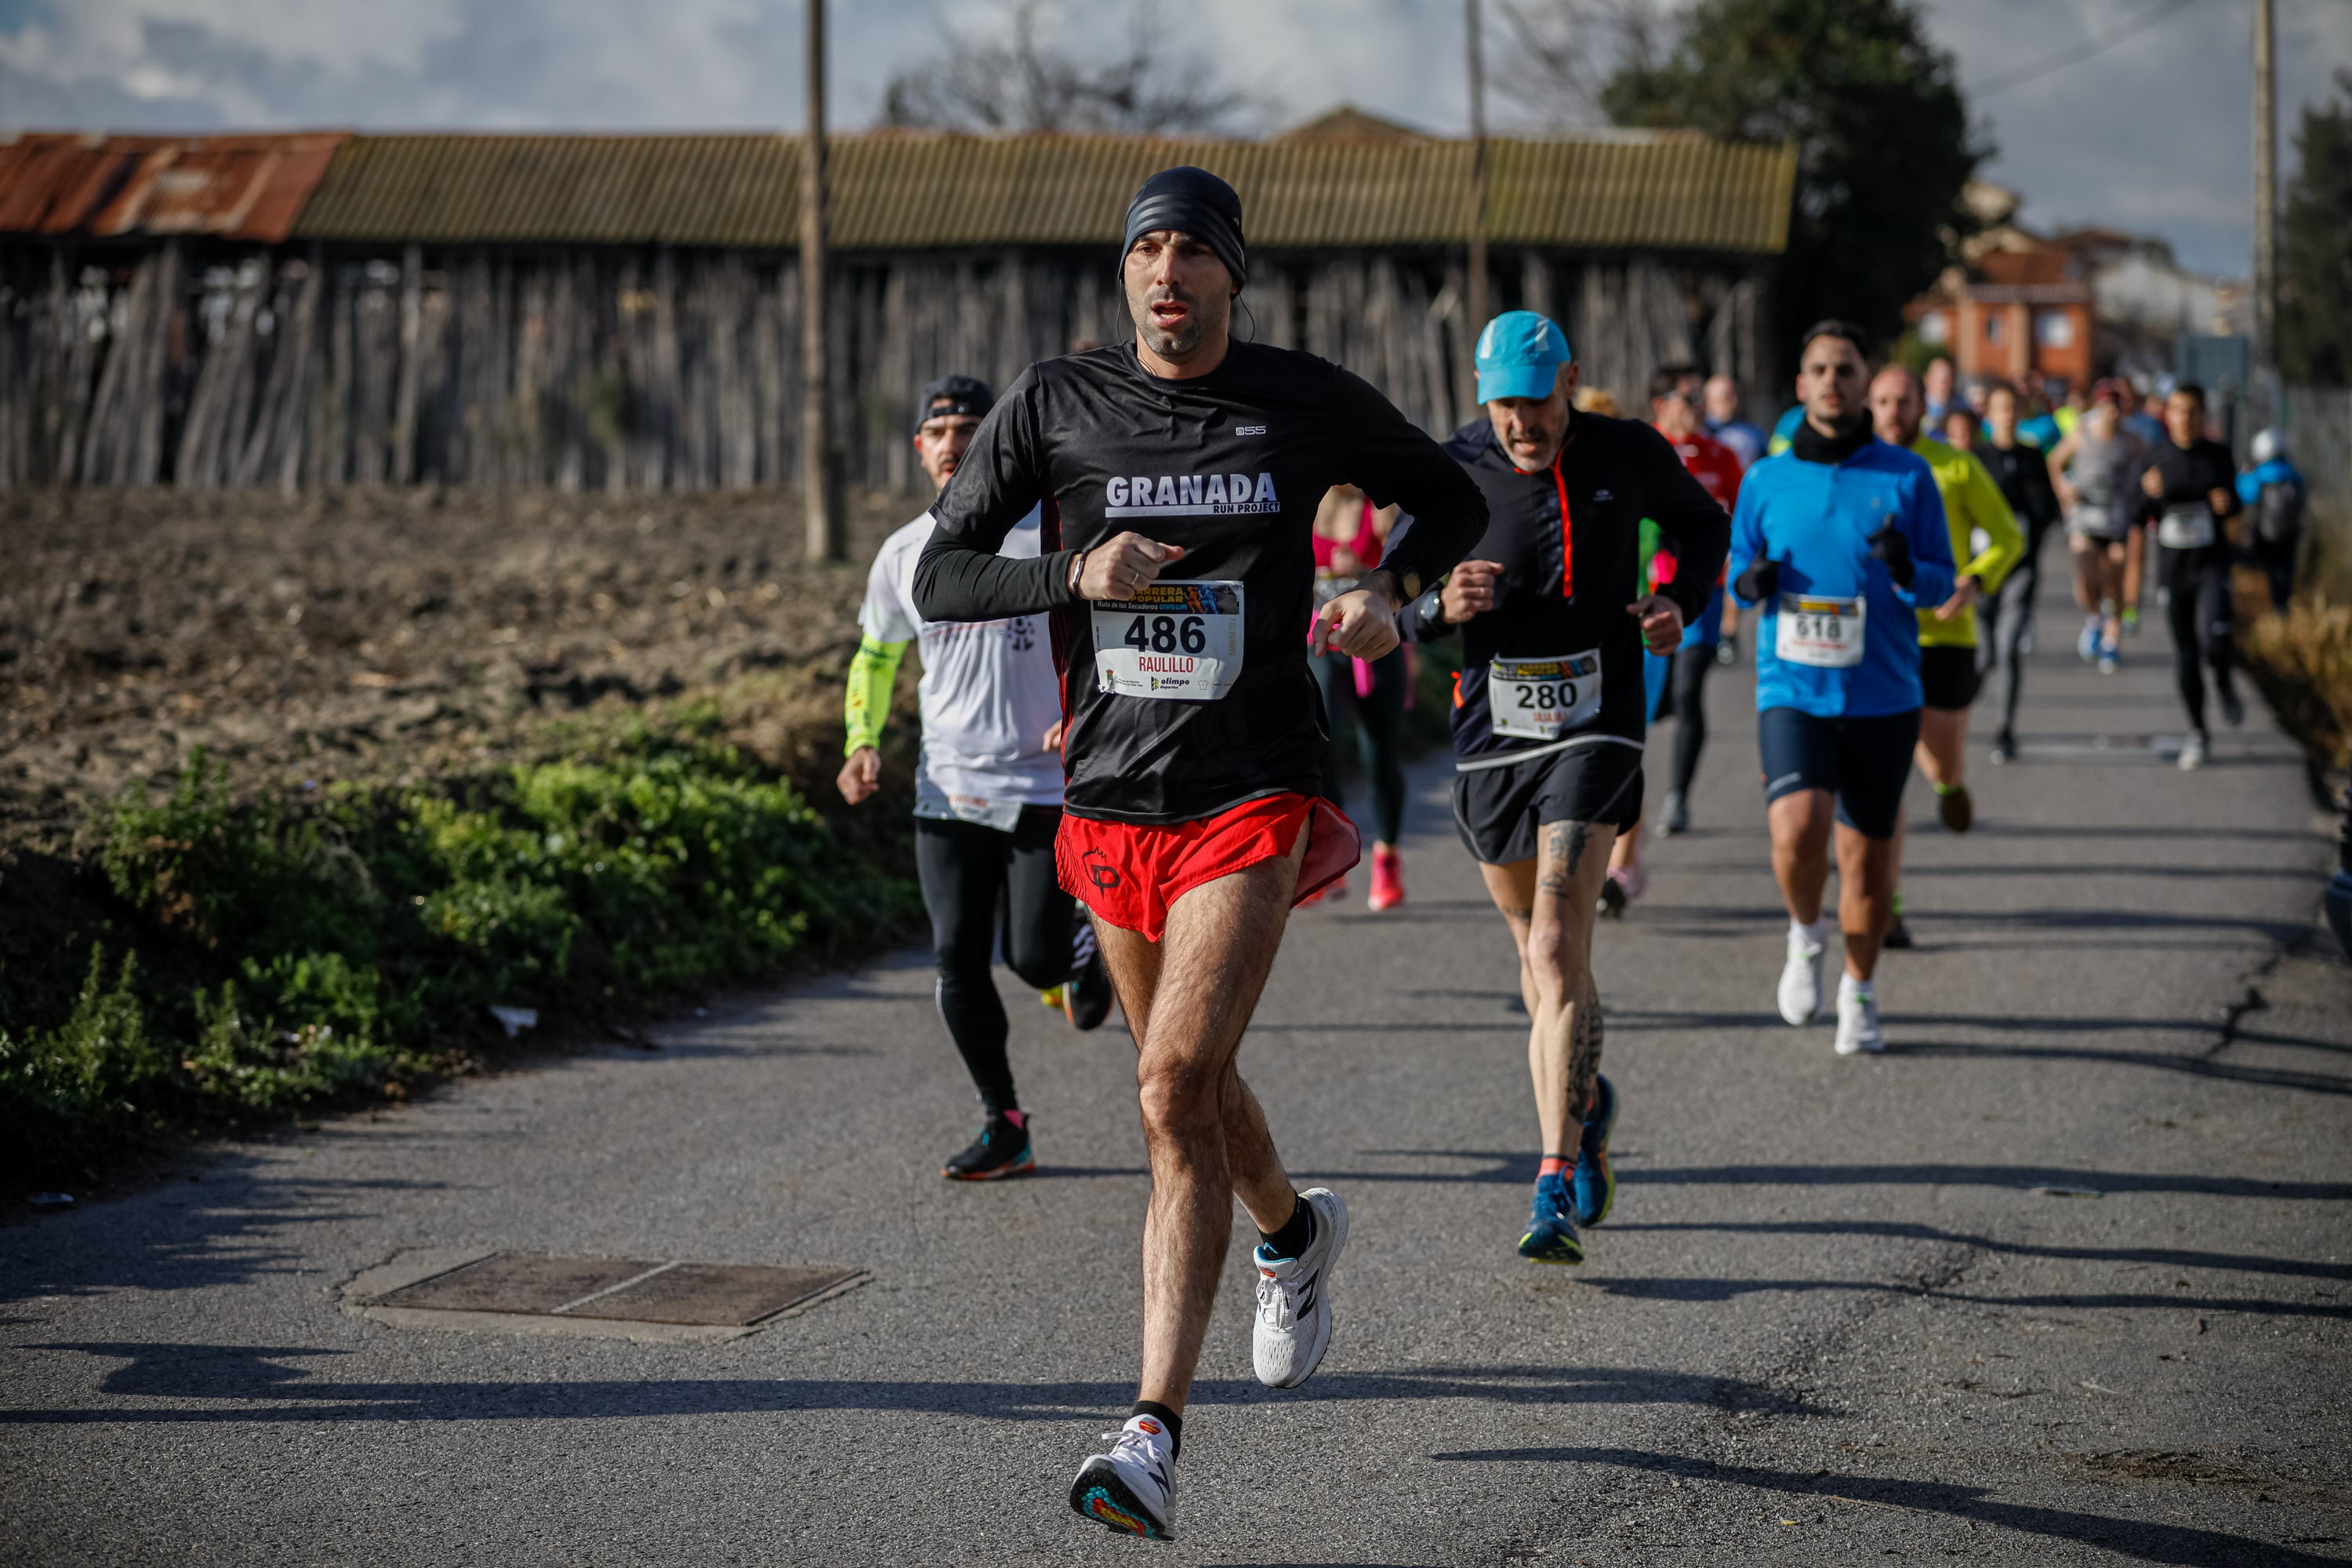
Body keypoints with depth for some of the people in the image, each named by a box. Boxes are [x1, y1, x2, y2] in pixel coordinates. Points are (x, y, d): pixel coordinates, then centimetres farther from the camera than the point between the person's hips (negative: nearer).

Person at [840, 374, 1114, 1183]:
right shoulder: (903, 554, 7)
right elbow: (873, 656, 21)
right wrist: (863, 743, 5)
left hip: (1047, 785, -3)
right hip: (949, 788, 3)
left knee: (1035, 958, -8)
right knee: (957, 958, -3)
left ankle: (1083, 949, 31)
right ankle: (1004, 1127, 11)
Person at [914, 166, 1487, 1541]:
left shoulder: (1308, 401, 0)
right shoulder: (1056, 403, 0)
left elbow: (1453, 498, 16)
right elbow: (939, 576, -1)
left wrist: (1392, 586, -4)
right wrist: (1074, 573, -19)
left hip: (1253, 796, -3)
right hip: (1111, 804, 3)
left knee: (1178, 1087, -19)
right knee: (1190, 1083, 19)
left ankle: (1157, 1436, -18)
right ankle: (1294, 1233, 54)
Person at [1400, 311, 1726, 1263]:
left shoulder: (1628, 455, -3)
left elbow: (1702, 524, 18)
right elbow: (1390, 606, 1)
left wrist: (1679, 602, -1)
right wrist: (1443, 605, -21)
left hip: (1594, 731, -2)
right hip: (1489, 742, 3)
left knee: (1556, 951, -17)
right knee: (1537, 950, 17)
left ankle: (1557, 1184, -18)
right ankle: (1584, 1101, 45)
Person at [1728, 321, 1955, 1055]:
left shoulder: (1906, 476, 1)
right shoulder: (1766, 480, 5)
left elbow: (1942, 583, 3)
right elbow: (1740, 564, 15)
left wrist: (1906, 570, -20)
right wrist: (1750, 582, -9)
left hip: (1883, 696, 0)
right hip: (1793, 691, 0)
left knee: (1868, 855, 7)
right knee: (1797, 832, -21)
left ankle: (1859, 992, 29)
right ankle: (1805, 933, 11)